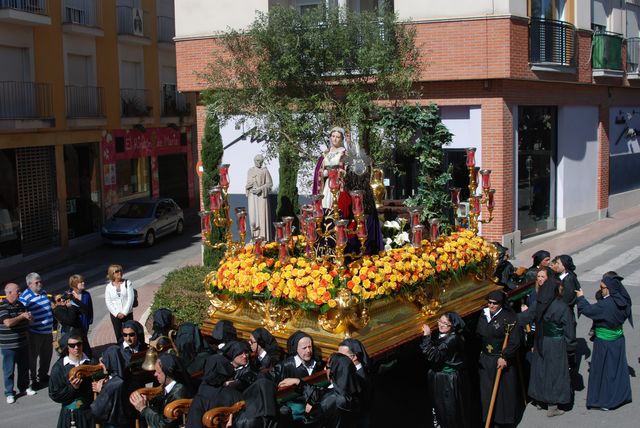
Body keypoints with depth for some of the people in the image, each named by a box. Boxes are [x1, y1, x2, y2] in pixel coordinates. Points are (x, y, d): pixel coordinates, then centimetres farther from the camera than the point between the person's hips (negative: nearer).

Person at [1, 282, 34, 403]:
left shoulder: (20, 304, 8)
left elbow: (27, 319, 20)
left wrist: (28, 317, -5)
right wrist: (22, 316, -15)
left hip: (23, 343, 7)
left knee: (24, 367, 16)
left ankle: (24, 388, 31)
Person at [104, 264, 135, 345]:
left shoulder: (127, 283, -1)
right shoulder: (109, 287, 2)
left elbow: (130, 299, -5)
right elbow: (108, 302, -1)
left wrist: (124, 313, -12)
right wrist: (117, 313, -11)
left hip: (127, 313, -1)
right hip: (115, 315, 1)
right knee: (119, 336, 4)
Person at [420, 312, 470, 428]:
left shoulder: (453, 339, -22)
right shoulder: (437, 335, 3)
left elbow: (434, 356, -30)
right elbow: (427, 353, 2)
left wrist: (427, 337, -29)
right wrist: (426, 336, -7)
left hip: (448, 381, -8)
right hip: (436, 378, 8)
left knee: (450, 412, 6)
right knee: (438, 409, 19)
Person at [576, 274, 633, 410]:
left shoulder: (606, 305, -28)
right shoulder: (622, 301, -5)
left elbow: (588, 310, -22)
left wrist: (581, 297, -6)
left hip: (605, 342, -7)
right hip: (618, 339, 7)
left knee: (602, 369, 7)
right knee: (618, 367, 19)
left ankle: (604, 400, 18)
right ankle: (621, 395, 33)